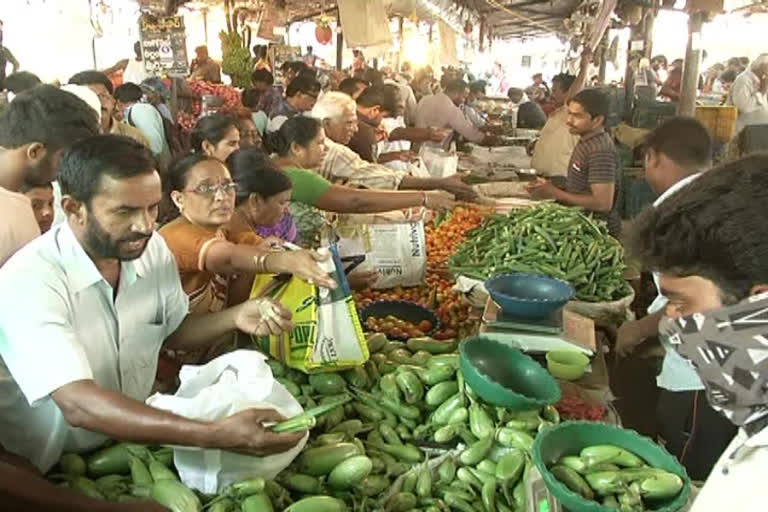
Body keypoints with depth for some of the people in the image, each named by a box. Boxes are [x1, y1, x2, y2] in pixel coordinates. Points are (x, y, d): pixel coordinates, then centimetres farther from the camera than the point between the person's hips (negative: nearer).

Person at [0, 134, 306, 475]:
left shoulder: (153, 248, -5)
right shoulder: (29, 282, -24)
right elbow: (77, 405, -34)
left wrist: (235, 318, -11)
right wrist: (215, 435, -43)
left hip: (137, 437, 5)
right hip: (54, 472, -5)